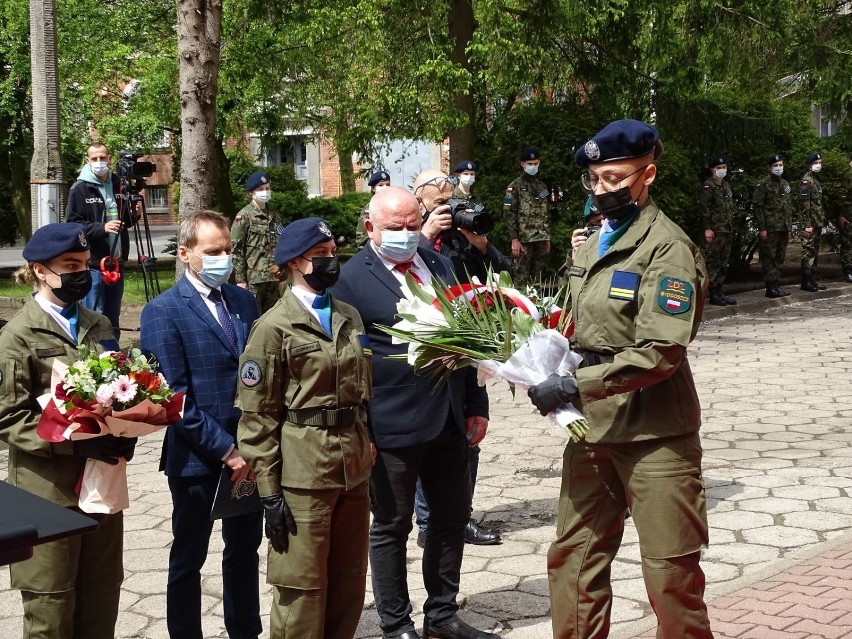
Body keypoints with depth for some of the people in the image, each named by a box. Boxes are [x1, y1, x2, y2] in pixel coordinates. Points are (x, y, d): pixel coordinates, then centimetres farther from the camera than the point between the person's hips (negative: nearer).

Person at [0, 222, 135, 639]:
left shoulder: (99, 326, 11)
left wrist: (126, 435, -3)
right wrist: (72, 441, -23)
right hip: (48, 489, -5)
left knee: (103, 593, 12)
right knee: (51, 601, 5)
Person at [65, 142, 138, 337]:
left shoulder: (118, 185, 11)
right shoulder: (79, 189, -5)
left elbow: (128, 221, 22)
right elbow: (72, 225, -12)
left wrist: (134, 214, 0)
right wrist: (102, 228, -25)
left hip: (116, 261, 6)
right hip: (93, 263, -5)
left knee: (113, 317, 13)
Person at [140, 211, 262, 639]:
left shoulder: (244, 301, 7)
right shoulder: (163, 311, -10)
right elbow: (175, 397, -15)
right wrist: (225, 450, -17)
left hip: (248, 451, 5)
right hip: (198, 456, -5)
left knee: (244, 549, 17)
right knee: (188, 559, 11)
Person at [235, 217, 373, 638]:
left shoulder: (350, 317, 12)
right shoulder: (274, 327, -8)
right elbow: (257, 417, -9)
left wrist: (365, 451, 16)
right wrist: (269, 491, -12)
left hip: (354, 468, 6)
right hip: (303, 473, -6)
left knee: (350, 583, 14)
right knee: (302, 586, 3)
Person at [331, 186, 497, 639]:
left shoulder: (440, 265, 10)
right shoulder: (352, 278, -8)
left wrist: (476, 407, 10)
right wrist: (358, 432, -13)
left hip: (449, 419, 6)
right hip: (393, 426, -6)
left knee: (452, 519, 15)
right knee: (391, 527, 8)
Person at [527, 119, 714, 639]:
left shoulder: (667, 248, -12)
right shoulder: (593, 243, 13)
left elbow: (659, 353, -20)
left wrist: (574, 386, -23)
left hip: (654, 433, -7)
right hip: (592, 427, 7)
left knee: (671, 573, 4)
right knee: (573, 557, 11)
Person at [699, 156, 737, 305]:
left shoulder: (726, 186, 18)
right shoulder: (708, 186, -8)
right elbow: (703, 208, -14)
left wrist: (731, 226, 19)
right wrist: (707, 229, -19)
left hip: (727, 230, 9)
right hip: (715, 230, -9)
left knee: (723, 262, 11)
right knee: (713, 262, -6)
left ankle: (719, 291, 16)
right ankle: (713, 294, -4)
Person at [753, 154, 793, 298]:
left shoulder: (785, 184, 16)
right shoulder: (763, 184, -6)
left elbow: (788, 207, 20)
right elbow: (758, 207, -11)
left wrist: (789, 227, 15)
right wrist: (762, 228, -16)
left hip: (783, 229, 7)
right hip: (770, 229, -7)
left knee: (779, 258, 10)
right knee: (769, 258, -4)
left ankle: (777, 286, 16)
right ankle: (771, 288, -1)